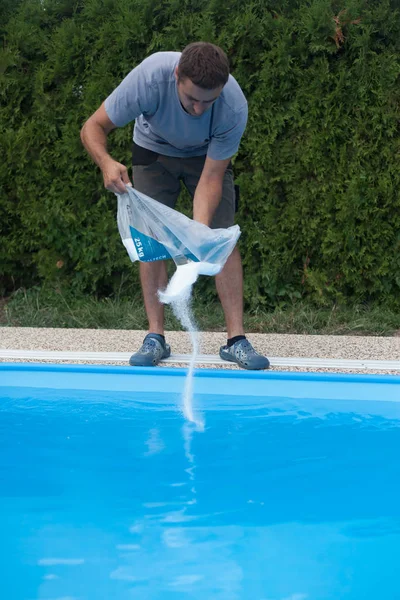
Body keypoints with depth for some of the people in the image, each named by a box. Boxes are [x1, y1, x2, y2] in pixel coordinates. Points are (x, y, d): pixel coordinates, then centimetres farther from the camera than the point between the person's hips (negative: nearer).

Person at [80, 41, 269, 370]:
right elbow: (94, 127, -31)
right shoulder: (149, 78, -39)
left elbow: (211, 177, -32)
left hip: (208, 156, 0)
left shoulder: (235, 107, -37)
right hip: (154, 151, 0)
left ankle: (236, 339, -9)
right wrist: (106, 162, -52)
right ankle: (155, 337, -2)